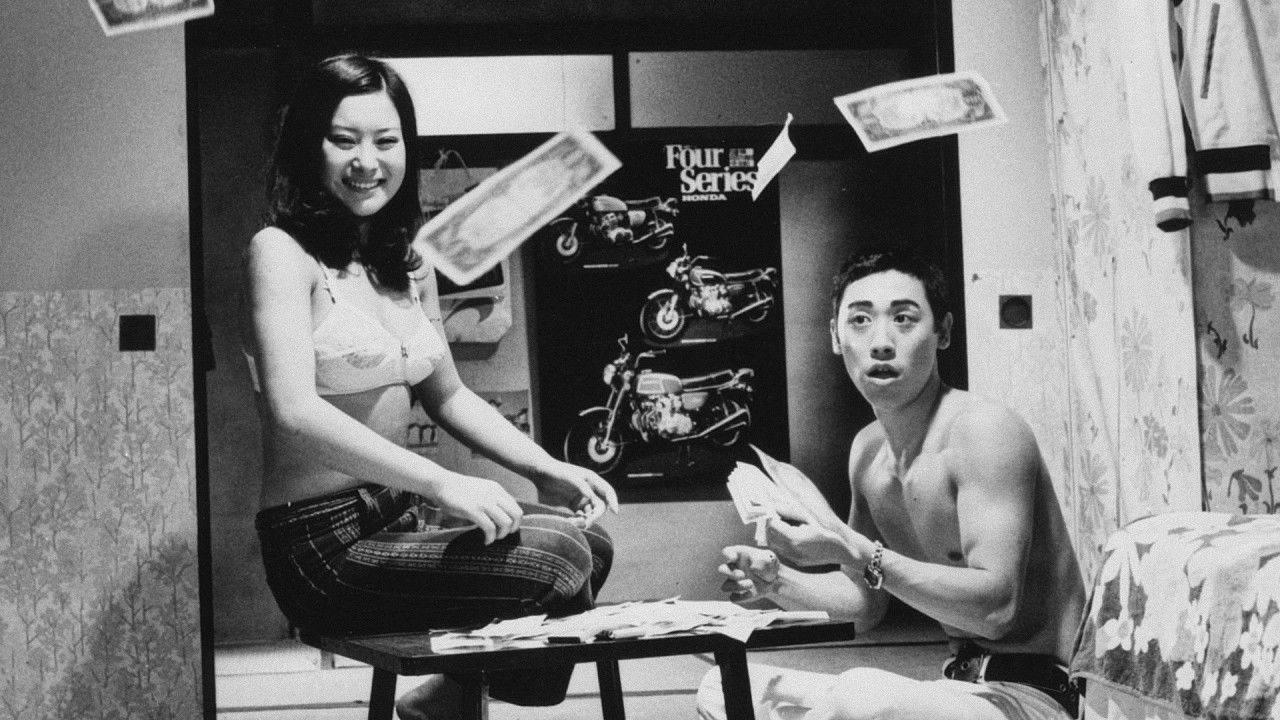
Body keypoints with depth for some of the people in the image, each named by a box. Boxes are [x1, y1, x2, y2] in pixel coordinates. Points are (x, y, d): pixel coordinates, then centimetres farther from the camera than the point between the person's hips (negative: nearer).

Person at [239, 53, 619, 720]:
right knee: (555, 564, -18)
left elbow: (448, 395, 20)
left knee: (589, 539, -2)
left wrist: (548, 470, 5)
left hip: (398, 512, 8)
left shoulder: (408, 262, 13)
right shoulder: (282, 251, -12)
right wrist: (442, 483, -29)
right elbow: (294, 413, -24)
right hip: (321, 538, -8)